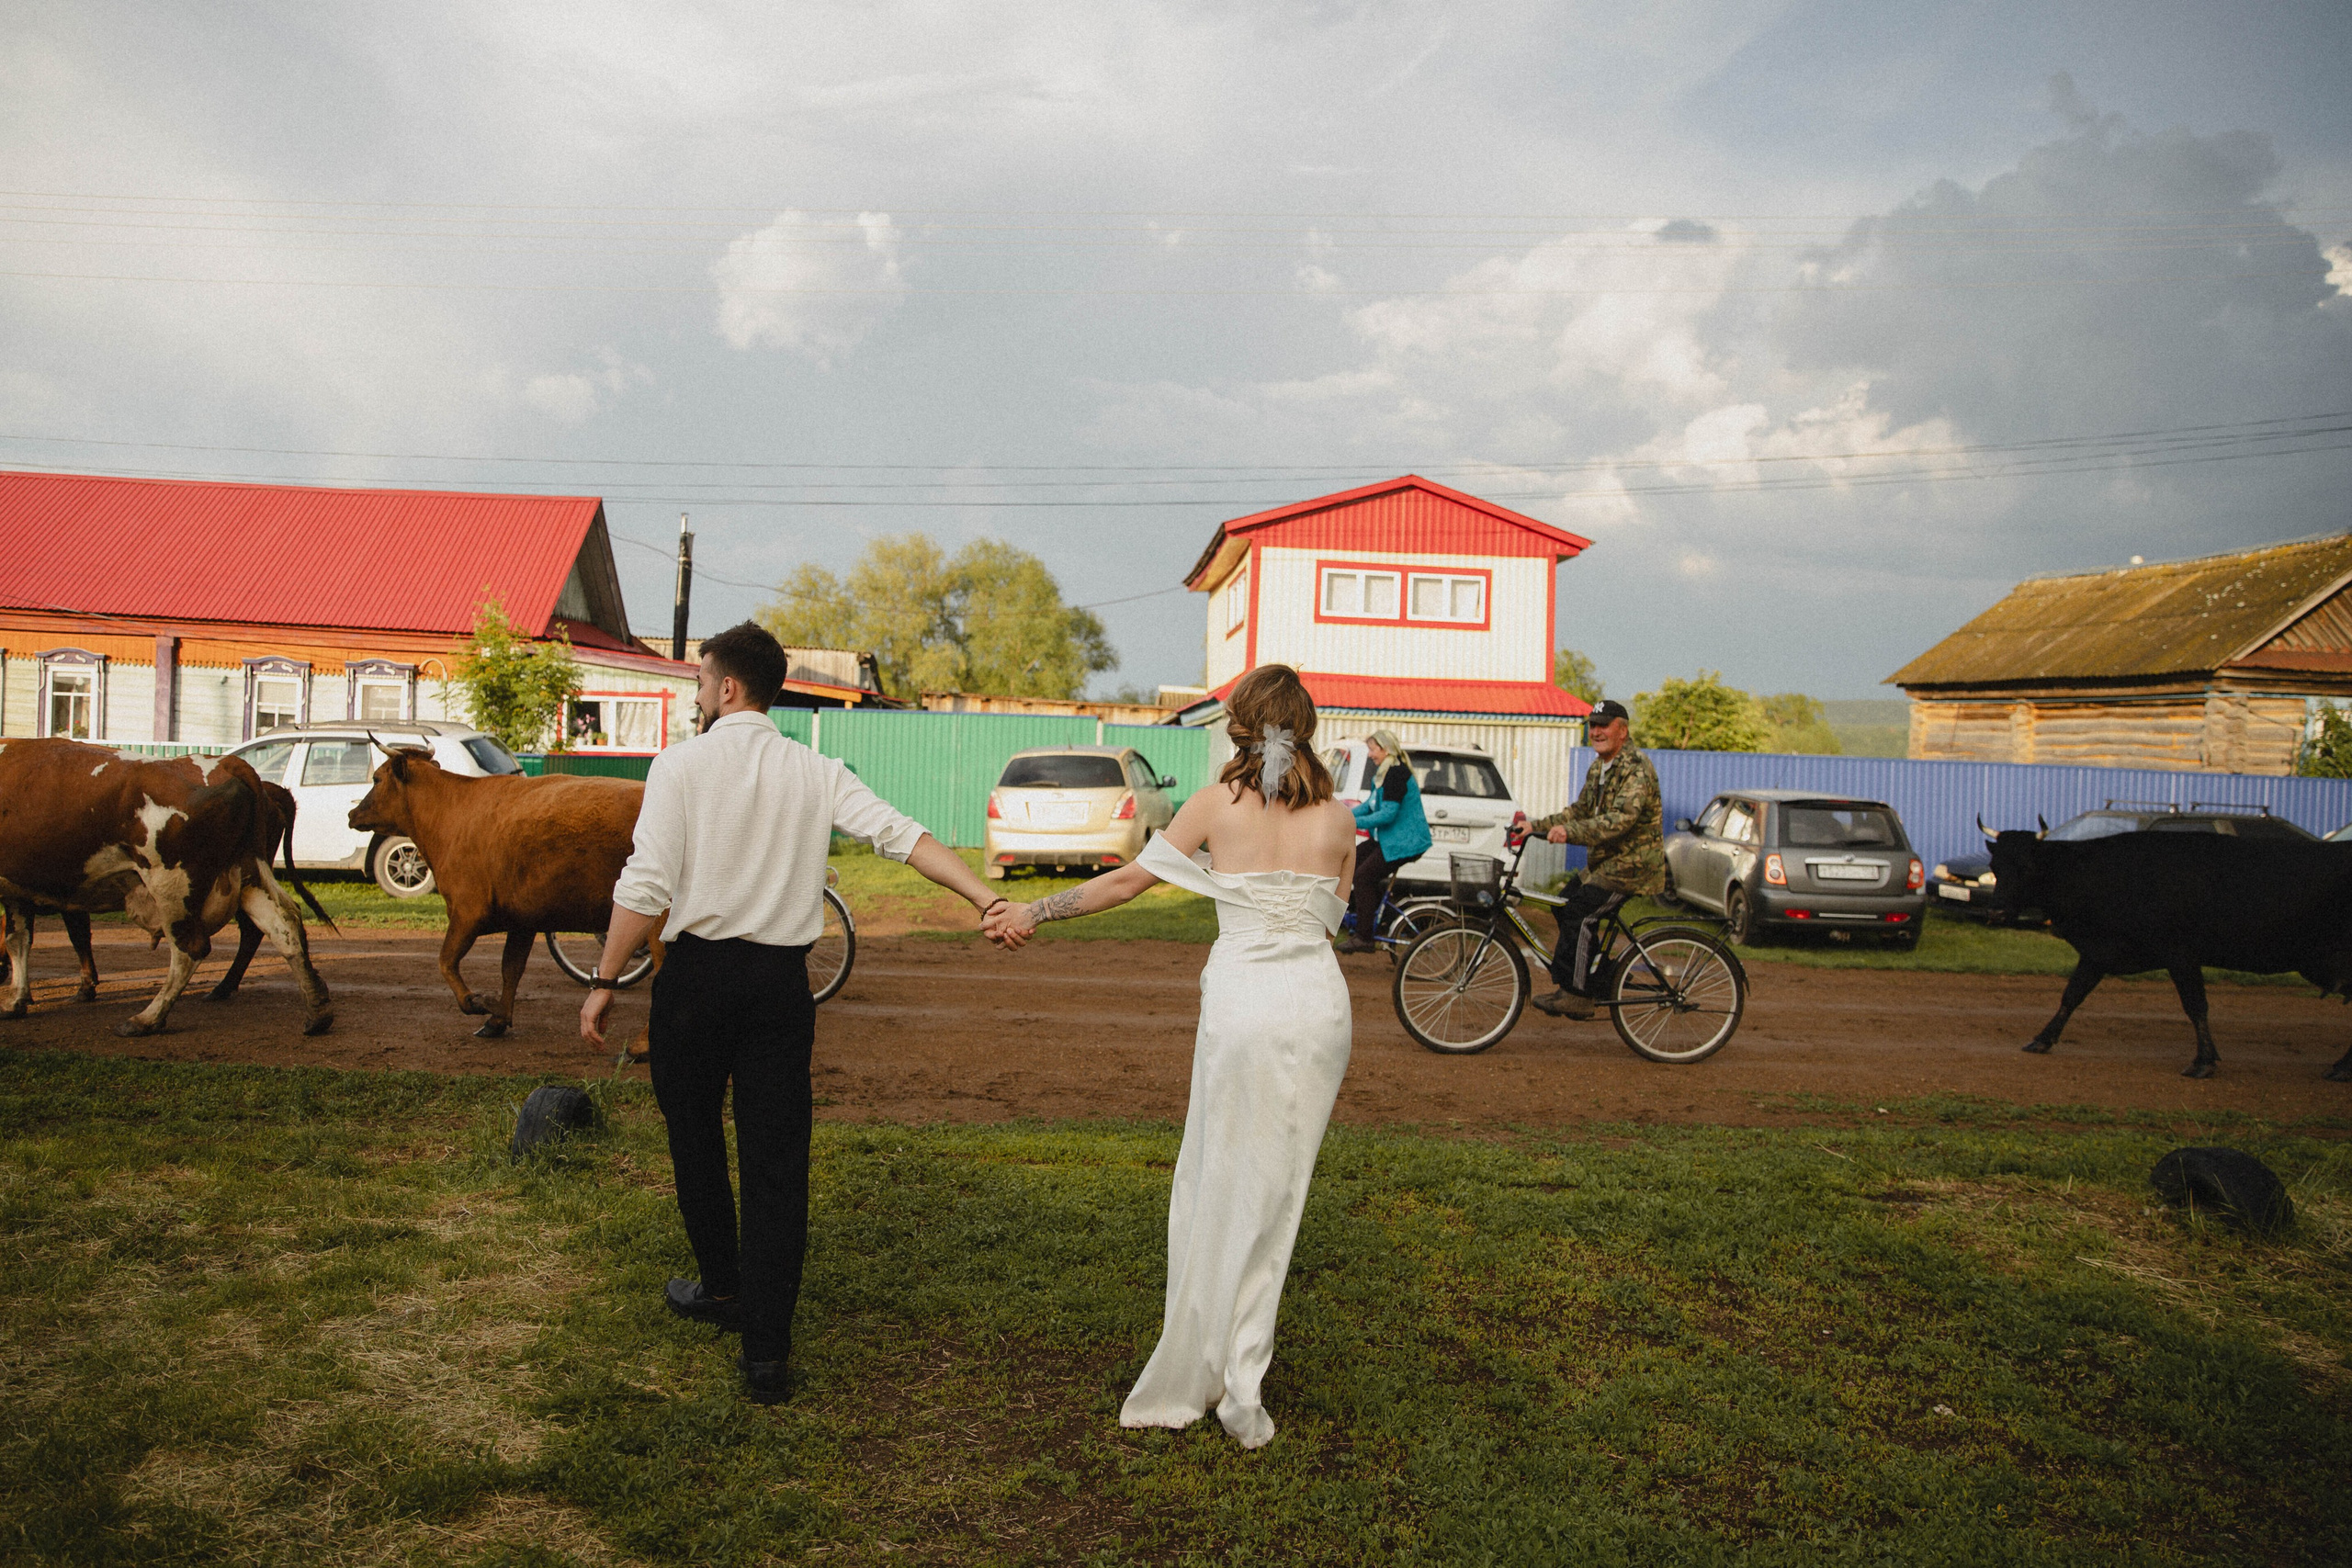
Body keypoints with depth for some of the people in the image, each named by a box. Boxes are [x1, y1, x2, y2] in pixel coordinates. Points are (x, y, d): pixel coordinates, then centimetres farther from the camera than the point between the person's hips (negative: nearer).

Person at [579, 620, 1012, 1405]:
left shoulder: (681, 764, -6)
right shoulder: (816, 772, 3)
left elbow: (646, 887, -12)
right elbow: (902, 835, -7)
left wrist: (604, 981, -5)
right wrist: (988, 899, -10)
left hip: (697, 972, -2)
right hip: (782, 979, 2)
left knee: (695, 1136, 19)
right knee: (777, 1157, 4)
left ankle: (721, 1287, 38)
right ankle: (766, 1348, 3)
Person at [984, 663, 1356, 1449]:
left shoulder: (1218, 802, -2)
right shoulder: (1338, 818, 3)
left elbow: (1126, 880, 1)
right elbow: (1331, 916, 12)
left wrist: (1033, 911, 11)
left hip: (1240, 999, -2)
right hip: (1318, 1000, 2)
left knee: (1218, 1183, 11)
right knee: (1275, 1186, 9)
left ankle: (1199, 1365, 19)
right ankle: (1242, 1381, 11)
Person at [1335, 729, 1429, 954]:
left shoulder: (1396, 774, -20)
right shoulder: (1386, 772, 13)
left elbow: (1388, 814, -26)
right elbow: (1371, 804, 20)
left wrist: (1352, 822, -24)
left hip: (1405, 841, -11)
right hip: (1389, 837, 11)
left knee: (1364, 875, -14)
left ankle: (1364, 938, -11)